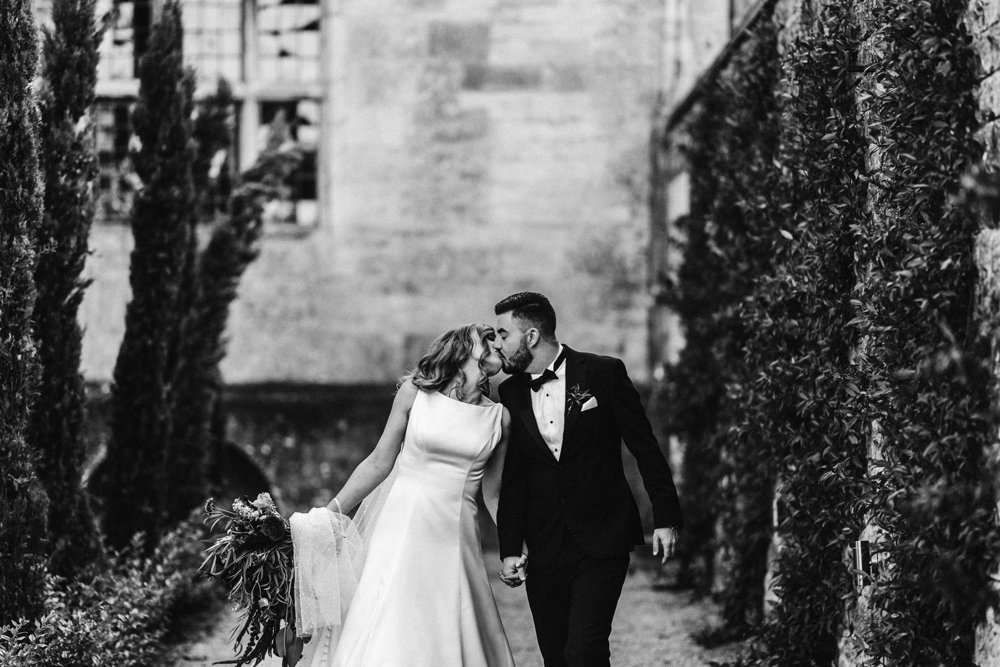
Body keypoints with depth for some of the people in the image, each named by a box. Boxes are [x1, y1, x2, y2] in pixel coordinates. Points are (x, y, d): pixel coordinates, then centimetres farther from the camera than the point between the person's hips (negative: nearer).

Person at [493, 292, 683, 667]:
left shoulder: (603, 374, -5)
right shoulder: (511, 393, 5)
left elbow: (646, 448, -1)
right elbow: (512, 479, 7)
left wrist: (665, 519, -3)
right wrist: (510, 549, 0)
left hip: (601, 541, -4)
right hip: (543, 548, 4)